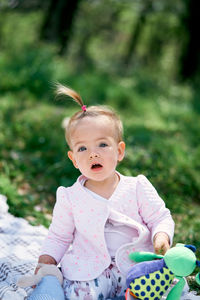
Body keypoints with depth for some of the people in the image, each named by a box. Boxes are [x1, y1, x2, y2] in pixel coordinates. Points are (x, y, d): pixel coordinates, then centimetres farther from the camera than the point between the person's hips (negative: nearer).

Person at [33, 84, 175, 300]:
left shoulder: (137, 187, 0)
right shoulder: (70, 198, 2)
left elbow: (161, 218, 3)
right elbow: (58, 237, 12)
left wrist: (161, 237, -18)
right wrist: (46, 261, -3)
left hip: (137, 264, 1)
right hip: (91, 270, -1)